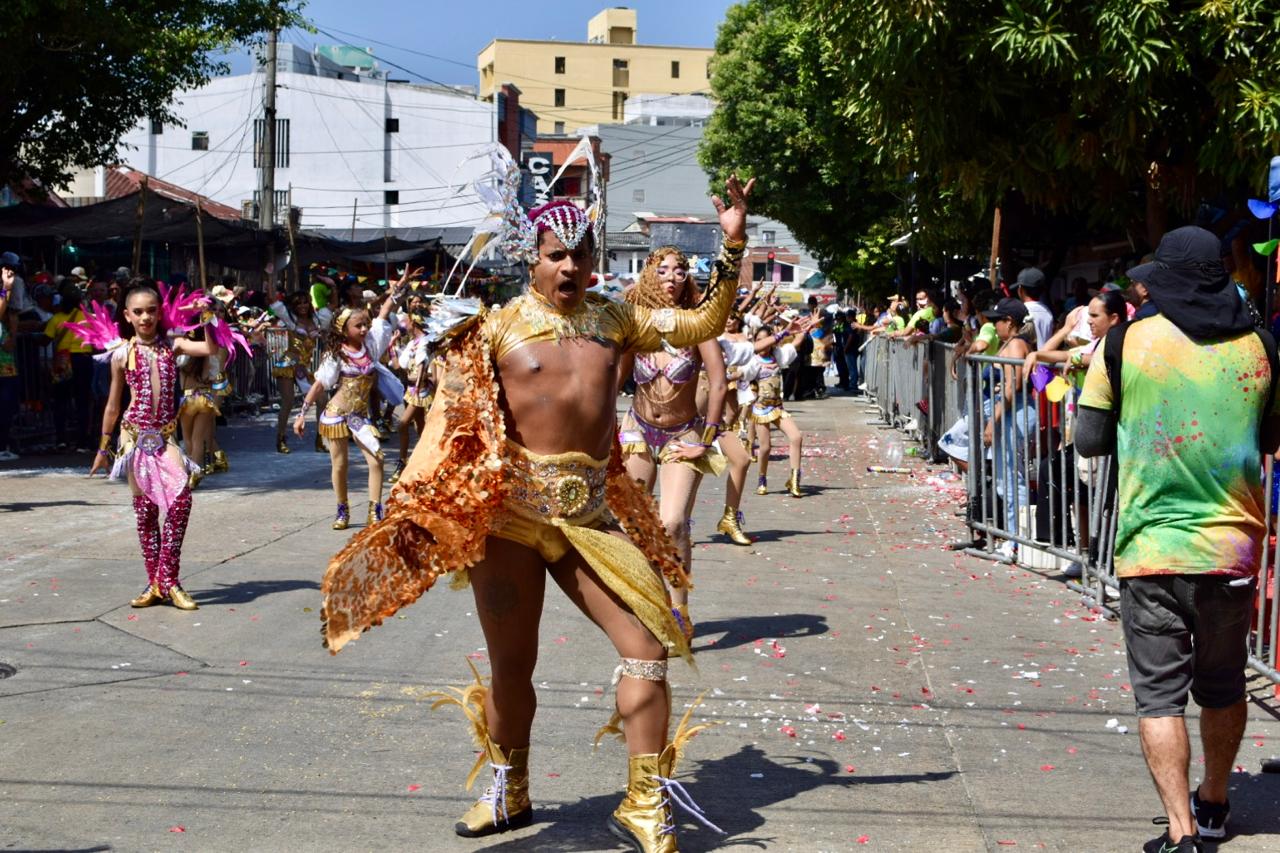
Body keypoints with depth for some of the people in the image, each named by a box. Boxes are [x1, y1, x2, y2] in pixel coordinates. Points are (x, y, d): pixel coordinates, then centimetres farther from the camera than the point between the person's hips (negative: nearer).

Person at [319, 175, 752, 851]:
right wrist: (410, 508, -10)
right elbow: (448, 421, -3)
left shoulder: (615, 319, 9)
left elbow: (702, 325, 12)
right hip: (511, 509, -3)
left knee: (649, 643, -7)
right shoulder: (496, 327, -2)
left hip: (589, 512, 3)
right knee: (511, 663, 6)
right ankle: (508, 794, 31)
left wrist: (732, 246, 3)